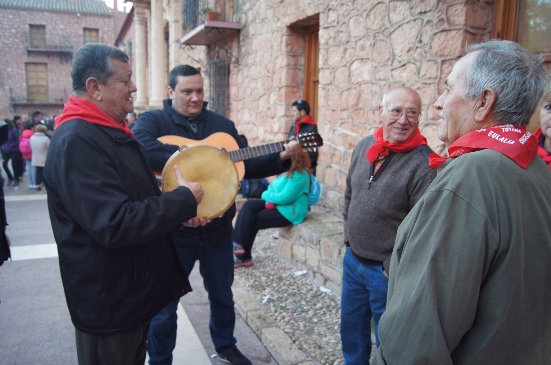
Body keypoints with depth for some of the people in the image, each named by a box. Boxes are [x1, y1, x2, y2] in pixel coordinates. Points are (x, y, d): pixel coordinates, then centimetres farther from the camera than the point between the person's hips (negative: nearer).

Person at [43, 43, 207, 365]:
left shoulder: (113, 131, 9)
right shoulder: (76, 141, -25)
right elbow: (115, 224, -34)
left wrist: (180, 209, 3)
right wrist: (184, 200, -24)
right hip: (108, 300, -9)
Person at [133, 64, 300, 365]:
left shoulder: (222, 124, 9)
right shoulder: (153, 120, -6)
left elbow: (245, 166, 10)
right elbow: (139, 147, -29)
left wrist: (280, 158, -4)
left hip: (217, 228, 5)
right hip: (174, 231, -4)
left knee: (222, 295, 21)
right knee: (165, 303, 11)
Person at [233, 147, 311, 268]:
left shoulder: (300, 174, -20)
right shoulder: (288, 170, 11)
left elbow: (285, 197, -25)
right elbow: (274, 187, 15)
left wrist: (267, 195, -9)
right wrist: (270, 197, -8)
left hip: (289, 211, -10)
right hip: (276, 204, 10)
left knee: (252, 220, -13)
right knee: (249, 205, -9)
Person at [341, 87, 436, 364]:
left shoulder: (424, 164, -21)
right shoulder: (364, 146, 0)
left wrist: (393, 268, -15)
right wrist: (349, 237, 10)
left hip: (388, 272, -6)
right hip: (353, 260, 6)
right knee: (351, 331, 24)